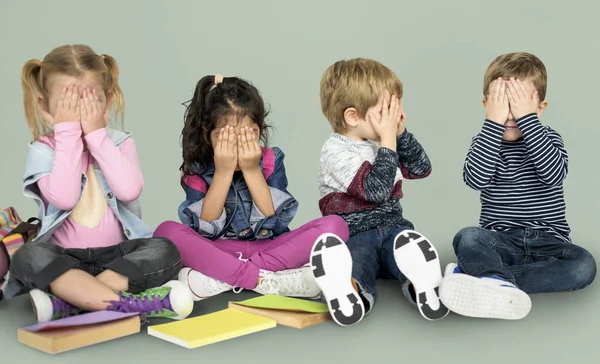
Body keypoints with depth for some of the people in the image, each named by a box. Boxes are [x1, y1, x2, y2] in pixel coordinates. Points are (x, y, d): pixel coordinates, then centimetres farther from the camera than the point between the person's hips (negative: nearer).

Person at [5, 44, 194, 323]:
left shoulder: (120, 142, 3)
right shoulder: (43, 150, -1)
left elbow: (129, 190, -18)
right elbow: (64, 197, -21)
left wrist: (96, 134, -14)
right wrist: (68, 133, -16)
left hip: (119, 254, 1)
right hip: (65, 258, -1)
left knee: (164, 251, -26)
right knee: (28, 257, -31)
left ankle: (67, 302, -28)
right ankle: (128, 303, -36)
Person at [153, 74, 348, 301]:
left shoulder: (271, 160, -1)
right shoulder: (196, 169, -3)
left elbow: (277, 223, -9)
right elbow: (203, 229, -13)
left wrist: (252, 171, -16)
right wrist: (223, 172, -18)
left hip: (269, 249, 1)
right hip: (217, 253, -1)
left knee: (334, 225, -23)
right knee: (167, 231, -29)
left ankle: (222, 278, -30)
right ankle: (267, 280, -36)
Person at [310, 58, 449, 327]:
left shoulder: (381, 141, 15)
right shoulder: (336, 152, -9)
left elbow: (421, 169, 16)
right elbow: (376, 189, -19)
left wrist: (400, 133, 3)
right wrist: (389, 141, -13)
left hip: (393, 228, 5)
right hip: (354, 235, -5)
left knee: (408, 242, -31)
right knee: (356, 259, -39)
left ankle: (421, 284, -62)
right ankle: (351, 293, -71)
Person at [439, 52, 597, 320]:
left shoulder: (548, 139, 3)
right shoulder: (485, 141, 2)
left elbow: (554, 174, -21)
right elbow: (475, 179, -21)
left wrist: (528, 118, -23)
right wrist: (494, 122, -25)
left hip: (547, 243, 0)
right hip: (501, 242, 0)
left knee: (583, 265, -29)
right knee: (467, 237, -28)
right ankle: (500, 284, -53)